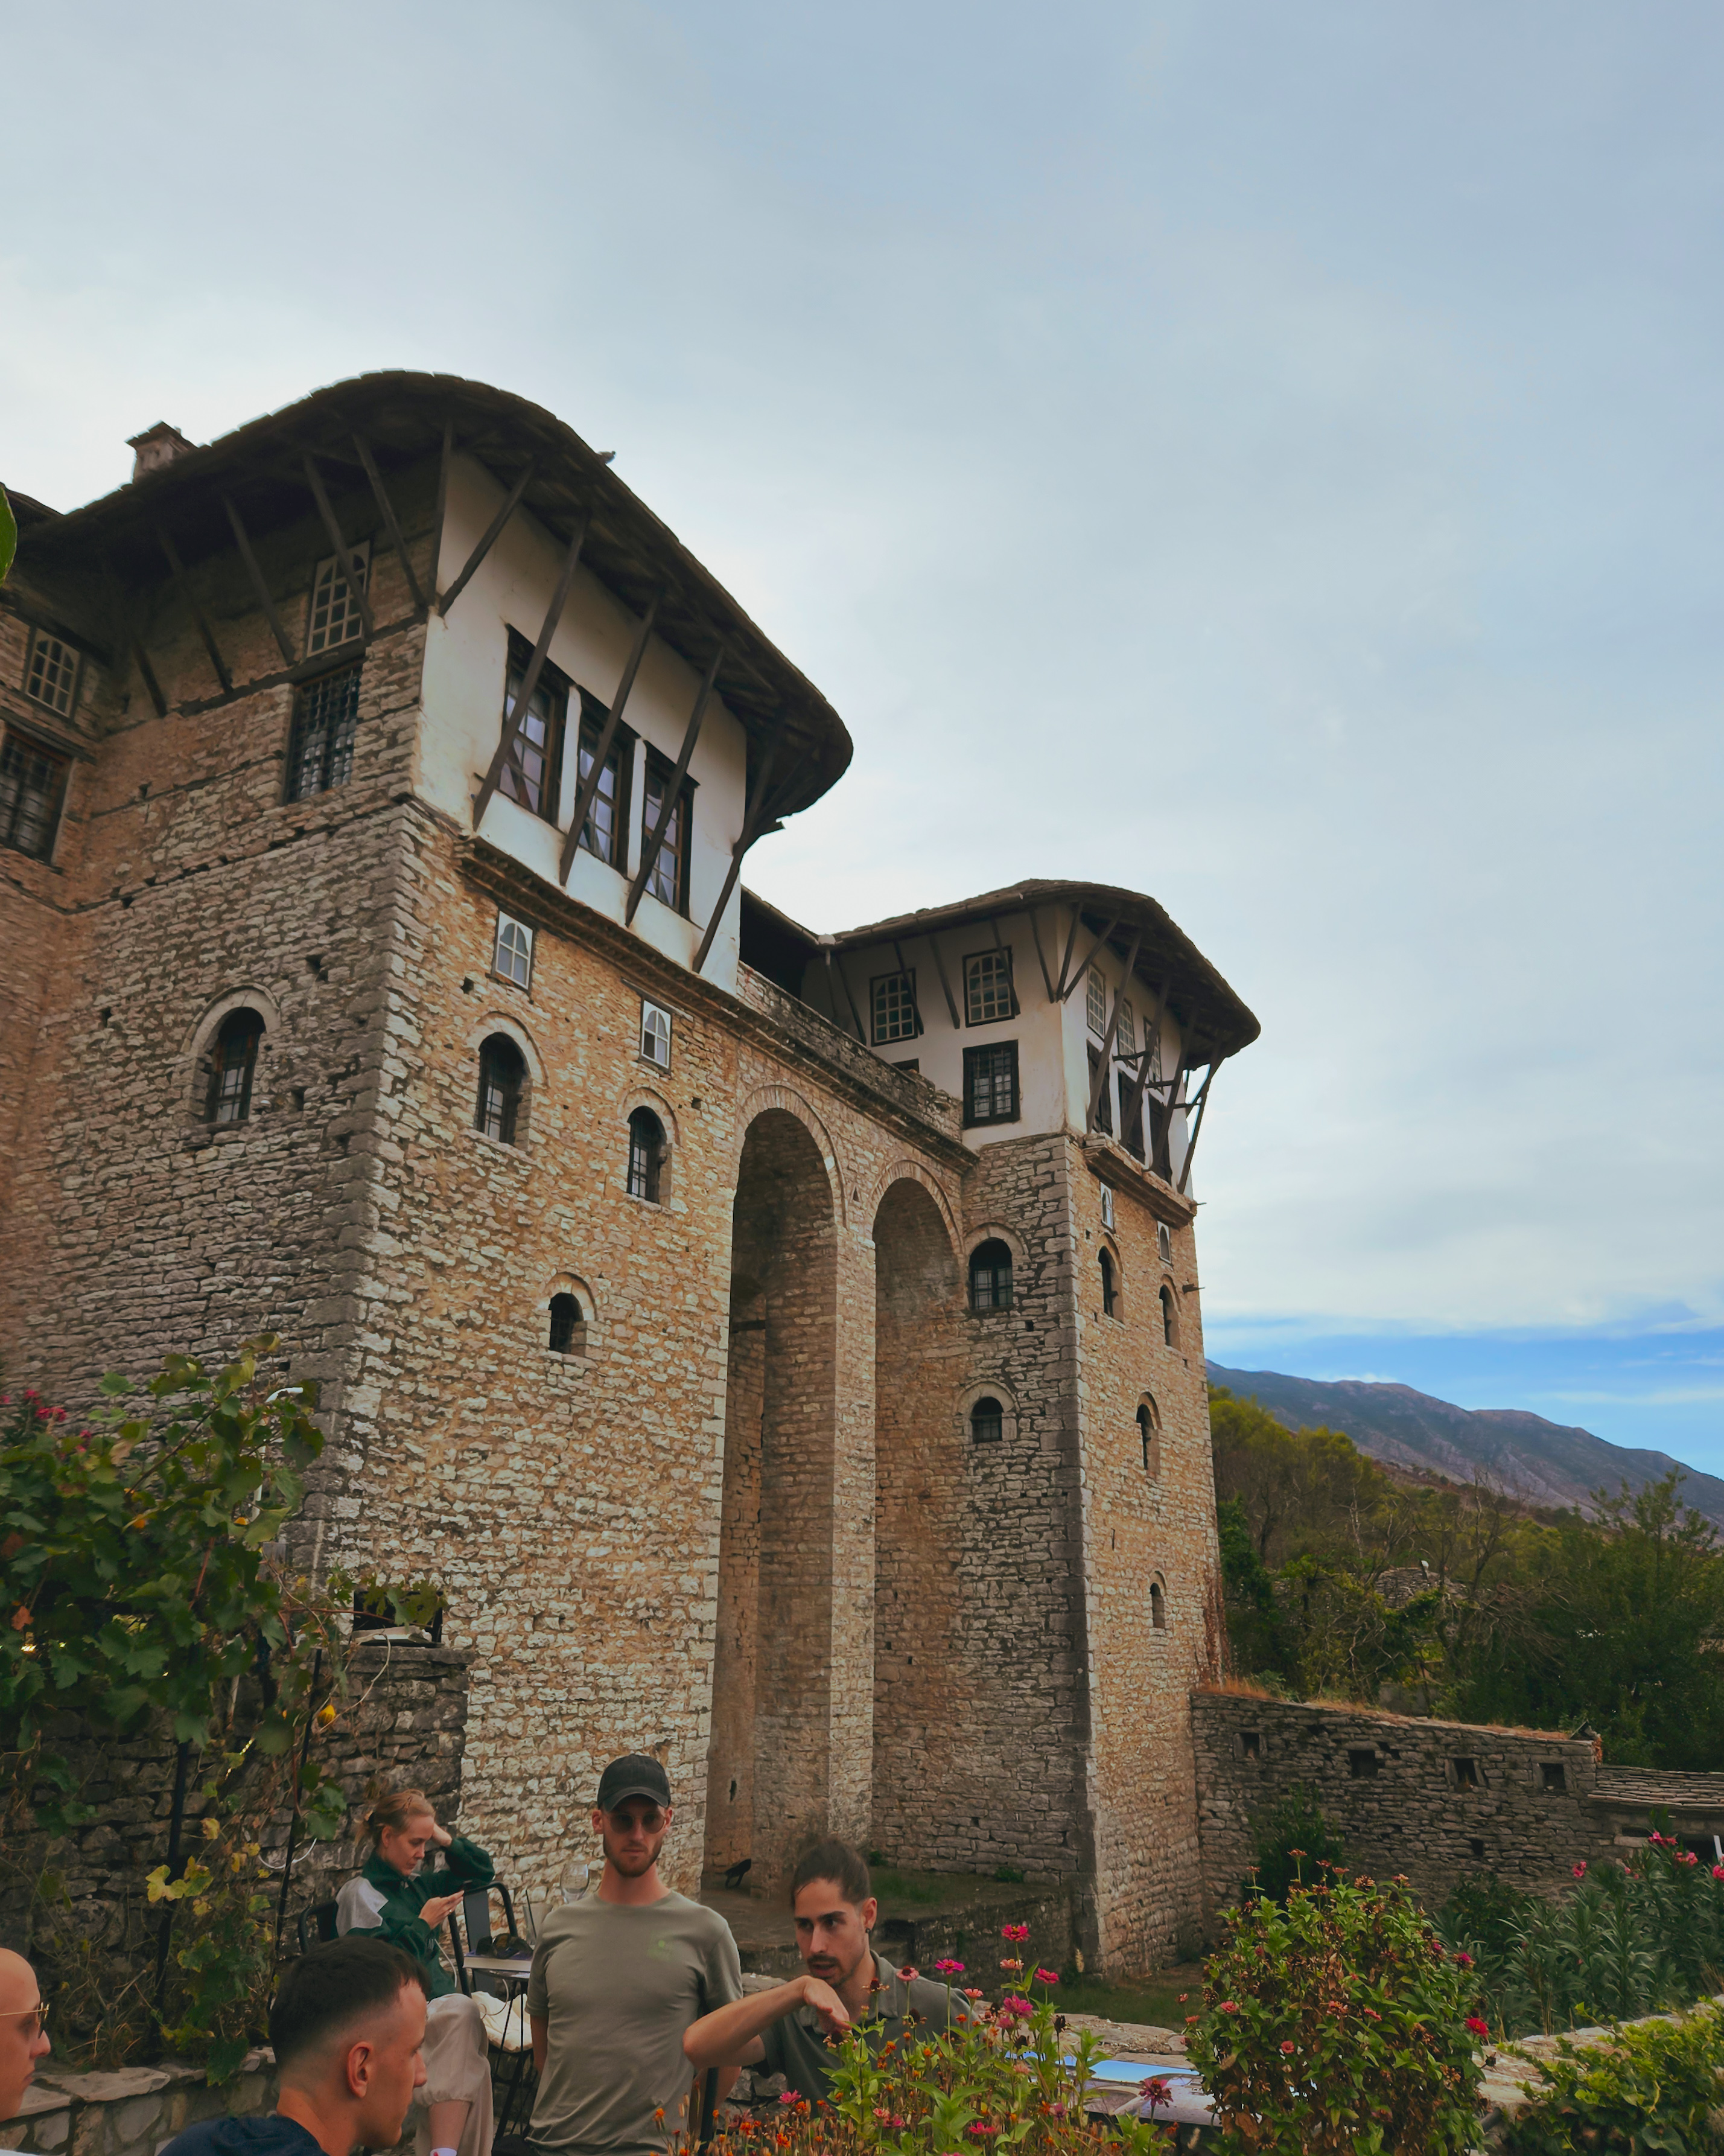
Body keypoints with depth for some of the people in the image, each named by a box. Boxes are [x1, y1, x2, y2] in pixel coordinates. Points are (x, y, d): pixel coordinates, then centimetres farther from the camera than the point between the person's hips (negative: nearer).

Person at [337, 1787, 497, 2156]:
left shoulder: (417, 1885, 17)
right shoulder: (360, 1894, -2)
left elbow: (484, 1872, 22)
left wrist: (444, 1838, 10)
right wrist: (424, 1925, -7)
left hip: (437, 2013, 6)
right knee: (463, 2011, -35)